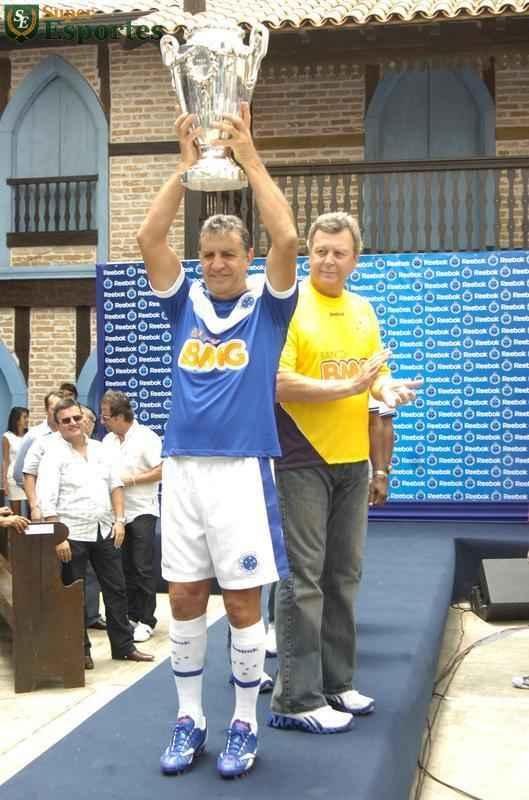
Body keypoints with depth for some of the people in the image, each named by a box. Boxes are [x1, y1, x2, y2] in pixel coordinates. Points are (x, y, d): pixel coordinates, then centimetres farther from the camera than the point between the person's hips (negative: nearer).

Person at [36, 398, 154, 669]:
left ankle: (123, 646, 20)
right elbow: (47, 500, -14)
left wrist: (119, 520, 2)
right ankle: (81, 650, 16)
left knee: (116, 589, 10)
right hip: (73, 534, -5)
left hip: (104, 531, 6)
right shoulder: (54, 453, -8)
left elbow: (115, 485, 13)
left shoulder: (98, 448, 10)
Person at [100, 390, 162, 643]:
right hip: (117, 512, 6)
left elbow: (162, 471, -14)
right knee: (125, 568, 11)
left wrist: (131, 480, -16)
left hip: (141, 511, -6)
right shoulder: (107, 440, 9)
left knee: (143, 569, -2)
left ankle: (146, 620, 5)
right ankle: (131, 616, 21)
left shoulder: (146, 437, -10)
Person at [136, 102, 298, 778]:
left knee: (243, 603, 2)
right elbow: (148, 239, -1)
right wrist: (186, 165, -5)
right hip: (182, 468, 3)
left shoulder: (266, 303, 3)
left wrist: (249, 157, -11)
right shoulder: (186, 305, 10)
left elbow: (285, 239, -13)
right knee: (184, 601, 8)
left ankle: (244, 726, 17)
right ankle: (189, 721, 22)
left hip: (241, 469, -3)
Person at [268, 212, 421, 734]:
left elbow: (377, 372, 19)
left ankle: (336, 683, 25)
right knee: (303, 578, -4)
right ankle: (296, 699, 3)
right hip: (302, 461, -7)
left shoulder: (363, 310, 14)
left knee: (343, 576, 13)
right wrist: (347, 388, -19)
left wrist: (387, 389, -4)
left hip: (353, 460, 7)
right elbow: (277, 382, -17)